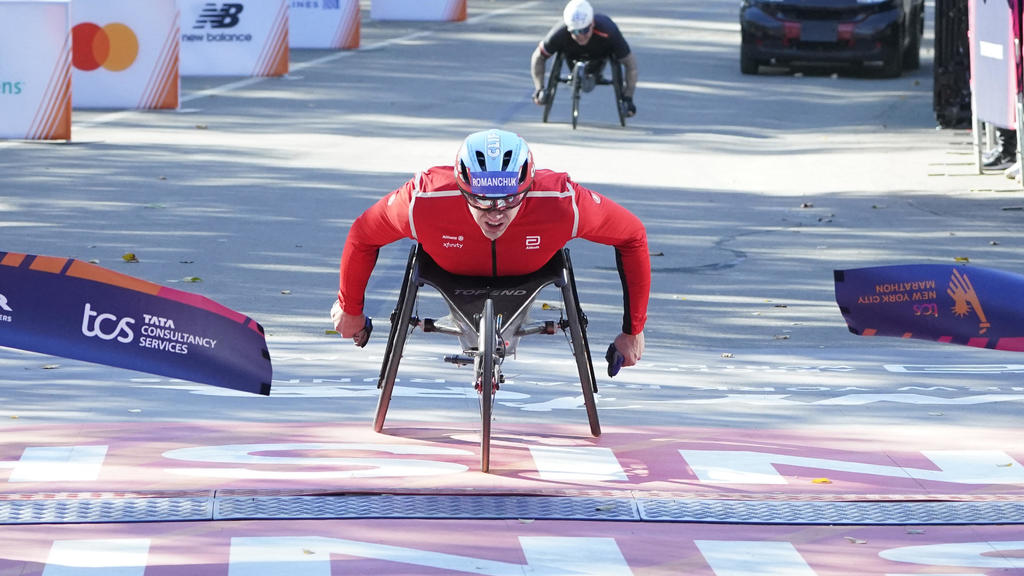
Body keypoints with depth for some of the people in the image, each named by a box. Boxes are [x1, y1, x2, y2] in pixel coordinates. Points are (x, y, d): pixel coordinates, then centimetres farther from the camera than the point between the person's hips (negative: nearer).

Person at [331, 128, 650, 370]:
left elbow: (632, 236, -27)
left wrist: (633, 331, -21)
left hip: (525, 278, 0)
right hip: (457, 277, 0)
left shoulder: (561, 203, -44)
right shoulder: (425, 200, -45)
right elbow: (363, 235, -24)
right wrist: (349, 308, -7)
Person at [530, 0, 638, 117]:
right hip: (574, 55, 1)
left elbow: (630, 62, -33)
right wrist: (539, 89, -25)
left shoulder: (608, 32, -46)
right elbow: (538, 57, -24)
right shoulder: (559, 34, -43)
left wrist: (628, 98, -33)